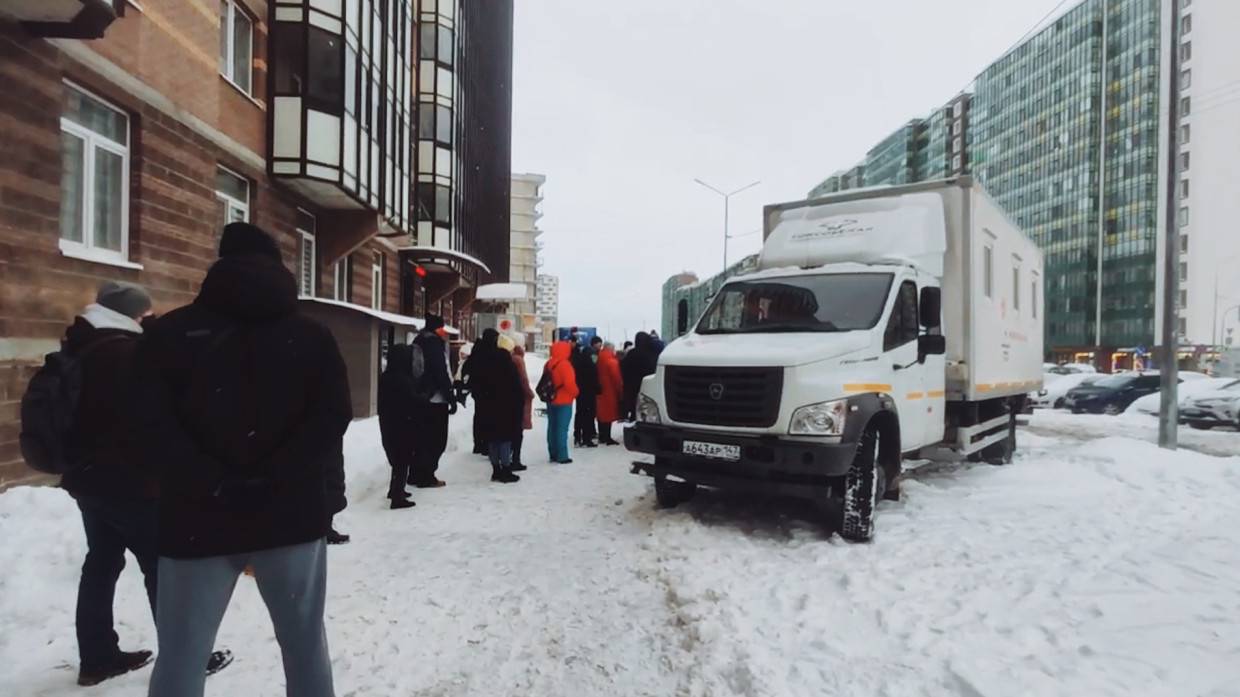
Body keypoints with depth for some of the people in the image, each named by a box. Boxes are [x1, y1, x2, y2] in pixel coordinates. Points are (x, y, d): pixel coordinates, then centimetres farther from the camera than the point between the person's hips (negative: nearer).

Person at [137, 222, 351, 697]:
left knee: (180, 656, 12)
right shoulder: (313, 336, 4)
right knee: (304, 642, 13)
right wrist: (274, 480, -11)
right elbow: (332, 418, -8)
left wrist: (212, 485, -10)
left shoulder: (169, 333, 4)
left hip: (198, 520, 0)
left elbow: (153, 426, -7)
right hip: (292, 516, 1)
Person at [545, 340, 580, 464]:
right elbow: (569, 383, -22)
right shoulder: (564, 364, -18)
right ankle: (562, 456, -2)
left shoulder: (549, 364, 8)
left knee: (552, 428, 12)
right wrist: (576, 392, -6)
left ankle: (553, 454, 19)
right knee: (562, 429, -4)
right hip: (563, 401, -8)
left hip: (551, 400, 8)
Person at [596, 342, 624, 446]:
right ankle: (607, 438, -5)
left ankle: (602, 436, 20)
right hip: (610, 391, -8)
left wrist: (599, 388, 16)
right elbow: (617, 378, -15)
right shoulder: (612, 361, -15)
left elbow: (598, 376, 12)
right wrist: (620, 391, -7)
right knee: (609, 414, -5)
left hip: (601, 390, 8)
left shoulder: (600, 360, 8)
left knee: (602, 413, 13)